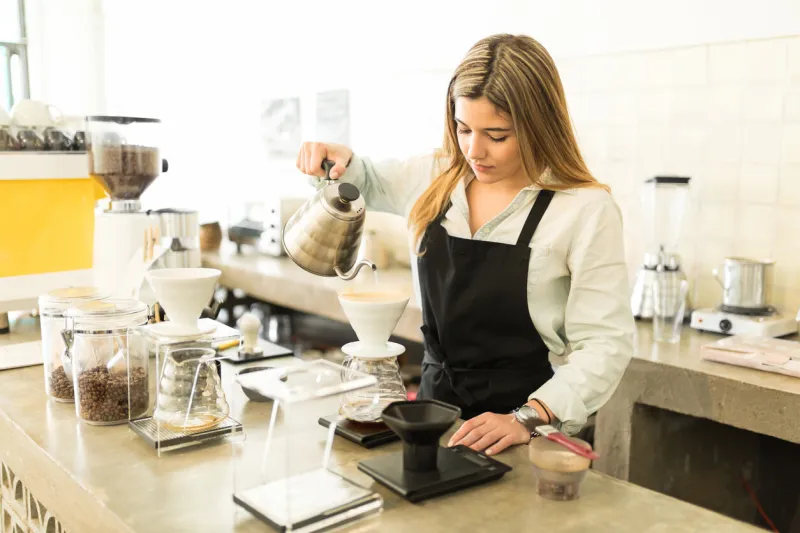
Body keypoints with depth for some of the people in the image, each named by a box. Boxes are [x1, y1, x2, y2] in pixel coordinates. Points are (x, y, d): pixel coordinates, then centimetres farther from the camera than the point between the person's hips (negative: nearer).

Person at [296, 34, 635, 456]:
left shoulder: (586, 210, -12)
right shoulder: (437, 179, 3)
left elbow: (606, 343, -13)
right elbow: (366, 181, 22)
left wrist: (529, 418, -24)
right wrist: (338, 160, 0)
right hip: (435, 402, 4)